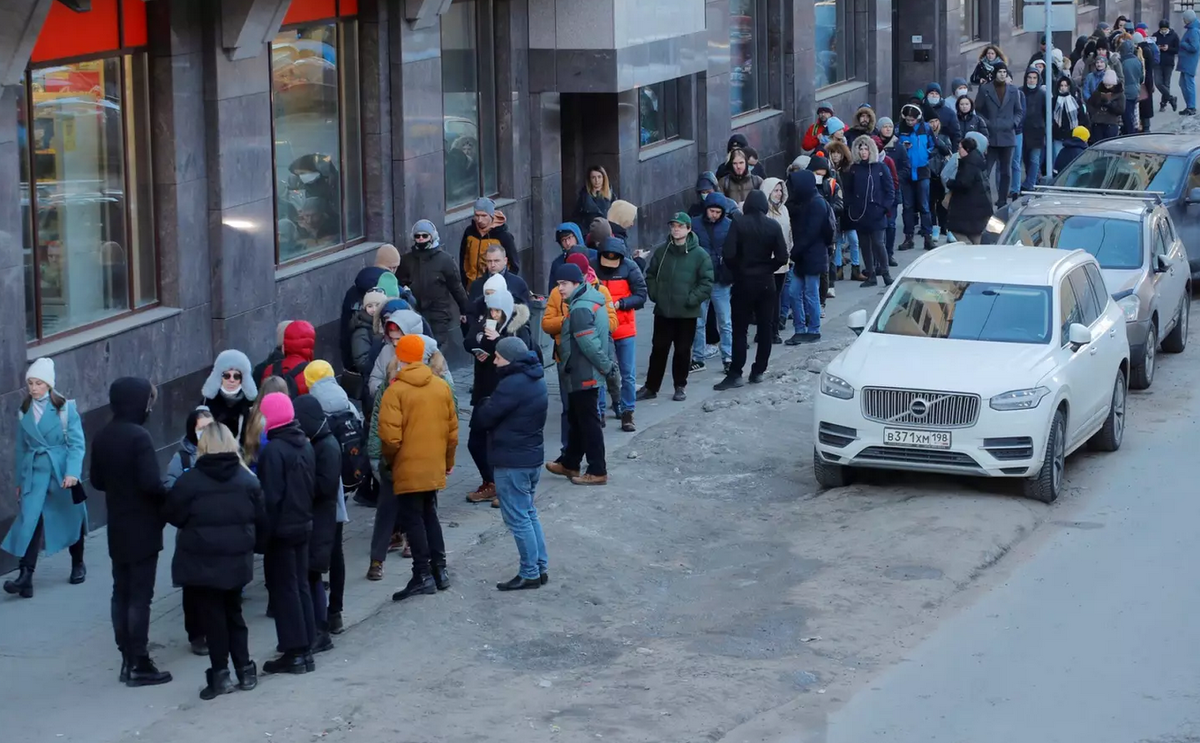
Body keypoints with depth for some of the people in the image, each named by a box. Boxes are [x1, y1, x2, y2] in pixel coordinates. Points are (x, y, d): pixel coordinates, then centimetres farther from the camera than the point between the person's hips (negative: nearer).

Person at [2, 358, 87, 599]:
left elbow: (77, 443, -10)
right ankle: (25, 576, -17)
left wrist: (73, 472, -22)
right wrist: (20, 480, 14)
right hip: (35, 473, 2)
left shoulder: (65, 408, -7)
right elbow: (21, 447, 12)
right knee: (29, 520, -12)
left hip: (63, 471, -2)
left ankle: (78, 564, 36)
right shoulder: (24, 411, 5)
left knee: (71, 518, 14)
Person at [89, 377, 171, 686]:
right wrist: (169, 497, -6)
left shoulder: (102, 437, 4)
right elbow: (151, 483, -24)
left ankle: (127, 660, 18)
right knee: (140, 596, -3)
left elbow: (96, 480, 12)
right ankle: (139, 664, 0)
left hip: (117, 528, 7)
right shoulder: (138, 436, -20)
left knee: (121, 593, 12)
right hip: (142, 529, -7)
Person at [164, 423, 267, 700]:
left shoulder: (189, 481, -12)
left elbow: (173, 515, -5)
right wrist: (253, 544, 18)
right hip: (236, 560, 4)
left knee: (212, 617, 4)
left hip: (201, 562, -4)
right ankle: (245, 670, 17)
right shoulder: (247, 480, 0)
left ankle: (220, 674, 4)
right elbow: (262, 520, 4)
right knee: (233, 613, 18)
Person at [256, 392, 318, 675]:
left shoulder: (273, 450, -18)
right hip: (303, 525, 8)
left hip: (281, 529, -7)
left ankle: (294, 653, 0)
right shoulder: (306, 446, 6)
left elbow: (271, 496, -19)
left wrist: (265, 531, -13)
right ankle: (306, 649, 17)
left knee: (284, 589, -1)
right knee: (301, 585, 14)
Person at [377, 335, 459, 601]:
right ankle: (439, 570, 19)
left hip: (408, 468, -6)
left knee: (413, 519, 1)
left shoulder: (396, 390, -13)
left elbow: (390, 436, -18)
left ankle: (423, 575, -2)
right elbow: (452, 429, 8)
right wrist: (447, 461, 20)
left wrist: (390, 459, 2)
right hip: (434, 467, 6)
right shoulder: (441, 386, 4)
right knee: (429, 515, 19)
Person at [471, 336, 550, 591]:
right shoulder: (535, 380, 9)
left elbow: (484, 419, -17)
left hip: (512, 462, -10)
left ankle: (530, 574, 3)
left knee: (518, 518, -1)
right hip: (533, 455, 10)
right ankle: (540, 568, 22)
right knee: (529, 514, 18)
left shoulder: (512, 385, -22)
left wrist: (486, 404, 1)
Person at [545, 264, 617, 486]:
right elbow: (607, 336, 15)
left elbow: (590, 345, -25)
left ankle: (597, 472, 3)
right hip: (586, 374, 10)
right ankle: (569, 463, 31)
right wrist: (610, 363, 13)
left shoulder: (579, 309, -21)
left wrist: (606, 366, -15)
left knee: (588, 422, -2)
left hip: (582, 375, -10)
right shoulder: (593, 302, 11)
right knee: (576, 419, 20)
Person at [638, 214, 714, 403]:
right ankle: (651, 386, 14)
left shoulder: (700, 254, -6)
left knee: (683, 351, 7)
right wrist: (655, 295, -1)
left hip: (687, 313, -2)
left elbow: (706, 283, -7)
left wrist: (691, 300, -14)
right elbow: (650, 275, 12)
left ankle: (680, 386, 21)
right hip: (663, 311, 2)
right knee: (658, 349, 7)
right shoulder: (661, 251, 3)